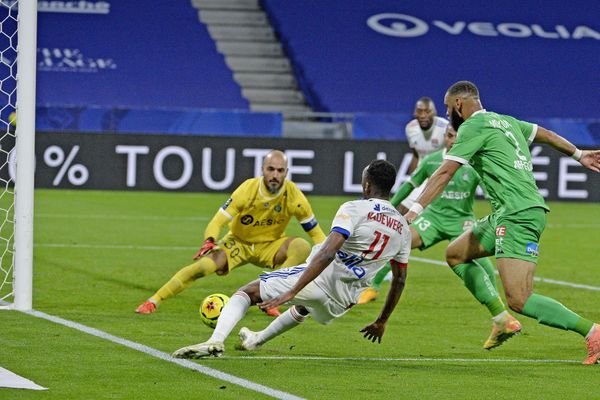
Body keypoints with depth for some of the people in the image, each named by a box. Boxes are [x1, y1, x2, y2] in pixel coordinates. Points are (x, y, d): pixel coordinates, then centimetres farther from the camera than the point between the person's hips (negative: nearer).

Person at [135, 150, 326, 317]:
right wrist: (209, 241, -44)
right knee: (203, 266, -24)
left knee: (302, 247, -29)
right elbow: (217, 222, -24)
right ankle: (153, 302, -12)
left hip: (269, 247, 1)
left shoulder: (293, 195, -21)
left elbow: (315, 231, -10)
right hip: (238, 242, -1)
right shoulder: (248, 189, -23)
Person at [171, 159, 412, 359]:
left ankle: (215, 341, -19)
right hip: (344, 301, 6)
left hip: (319, 279, -6)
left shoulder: (354, 209, -11)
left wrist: (292, 291, -26)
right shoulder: (402, 227, 9)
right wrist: (381, 321, 30)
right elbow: (400, 279, 18)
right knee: (303, 307, 41)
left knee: (246, 292, 4)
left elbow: (327, 253, -24)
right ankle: (257, 340, 60)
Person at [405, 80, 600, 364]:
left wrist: (414, 211, -11)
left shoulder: (474, 126, -6)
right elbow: (546, 135, 34)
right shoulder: (505, 121, 20)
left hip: (518, 215, -10)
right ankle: (503, 320, 13)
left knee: (519, 301, -16)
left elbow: (444, 173, -10)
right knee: (455, 254, 19)